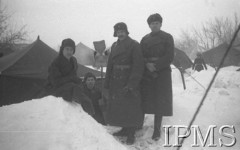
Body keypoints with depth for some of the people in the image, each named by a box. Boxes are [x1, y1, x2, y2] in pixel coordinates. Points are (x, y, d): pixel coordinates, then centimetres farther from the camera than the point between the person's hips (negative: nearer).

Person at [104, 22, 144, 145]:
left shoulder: (134, 45, -9)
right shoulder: (114, 46, 12)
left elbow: (138, 67, -15)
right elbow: (110, 65, 15)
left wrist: (131, 85, -20)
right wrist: (107, 82, 9)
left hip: (129, 80, -7)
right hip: (116, 82, 7)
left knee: (130, 108, -1)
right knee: (117, 106, 12)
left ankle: (131, 134, 10)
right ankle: (124, 129, 27)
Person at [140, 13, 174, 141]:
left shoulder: (167, 37, 2)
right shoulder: (145, 39, 12)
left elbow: (169, 57, -6)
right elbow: (141, 56, 7)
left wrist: (156, 66, -14)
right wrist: (147, 64, -13)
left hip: (162, 72, -3)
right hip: (146, 73, 3)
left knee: (159, 101, -1)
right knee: (144, 100, 2)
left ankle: (157, 130, 5)